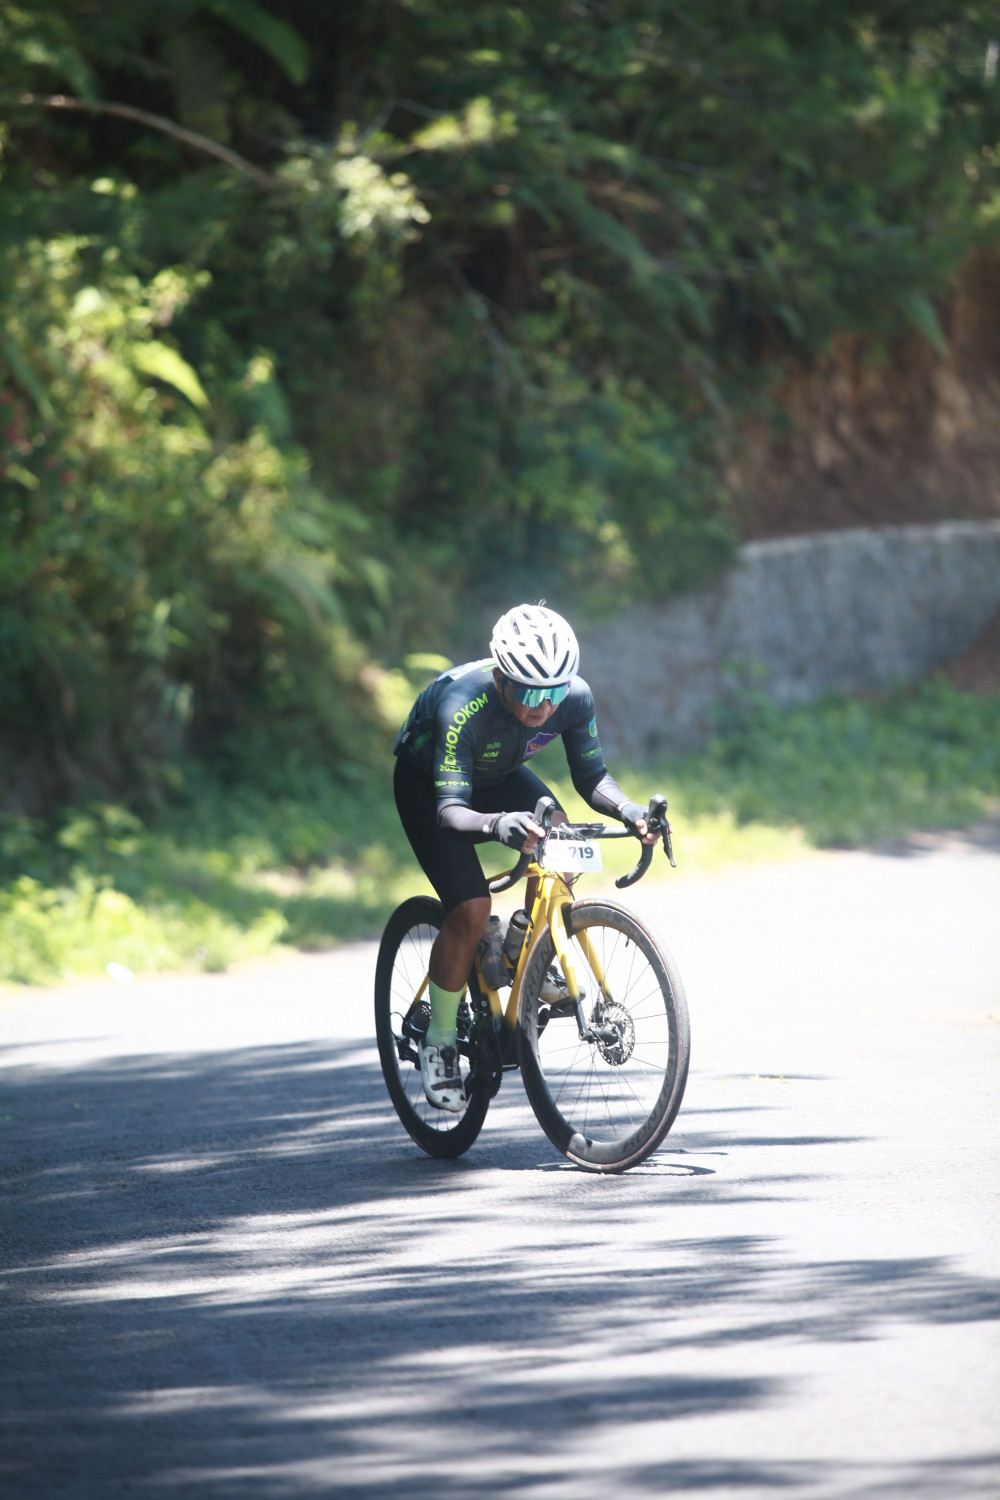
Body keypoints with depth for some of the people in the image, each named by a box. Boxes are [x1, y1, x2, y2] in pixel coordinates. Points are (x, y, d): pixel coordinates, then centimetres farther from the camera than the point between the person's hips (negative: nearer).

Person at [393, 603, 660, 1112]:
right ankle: (439, 1041, -2)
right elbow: (451, 809, -44)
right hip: (426, 783, -4)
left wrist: (626, 810, -39)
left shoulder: (575, 698, -28)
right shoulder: (462, 707, -41)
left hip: (499, 774, 5)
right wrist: (498, 826, -65)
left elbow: (591, 776, -17)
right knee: (471, 909, -20)